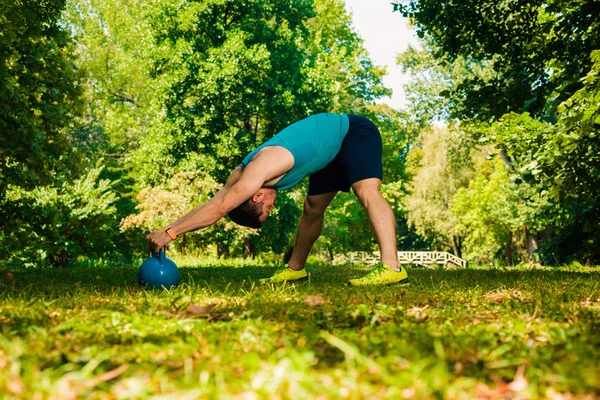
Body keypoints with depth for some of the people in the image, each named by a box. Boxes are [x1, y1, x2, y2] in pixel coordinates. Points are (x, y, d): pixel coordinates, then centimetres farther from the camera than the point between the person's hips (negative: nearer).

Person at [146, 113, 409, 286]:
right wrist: (166, 231, -15)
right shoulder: (243, 175, -8)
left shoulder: (260, 169, -34)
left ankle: (392, 268, -39)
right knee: (313, 209, 13)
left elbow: (218, 208, -39)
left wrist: (170, 232, -38)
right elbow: (211, 205, -8)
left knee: (367, 191, -29)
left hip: (353, 131, -9)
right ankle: (295, 269, 24)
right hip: (333, 148, 9)